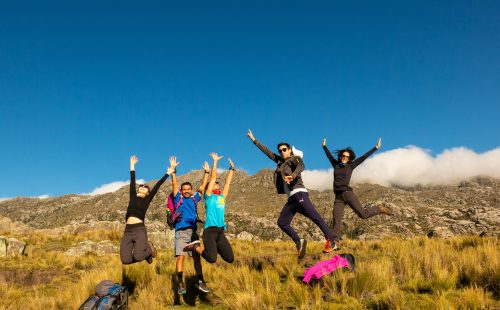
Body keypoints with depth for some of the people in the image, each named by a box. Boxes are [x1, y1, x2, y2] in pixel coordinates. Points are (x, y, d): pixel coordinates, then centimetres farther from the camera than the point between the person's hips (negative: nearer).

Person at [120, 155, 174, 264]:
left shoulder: (147, 200, 11)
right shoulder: (133, 197, 18)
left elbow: (157, 186, 10)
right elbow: (132, 181, 24)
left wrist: (168, 173, 11)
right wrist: (132, 165, 31)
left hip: (139, 230, -3)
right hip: (127, 231, 3)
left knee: (138, 257, -24)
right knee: (126, 260, -12)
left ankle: (148, 248, 12)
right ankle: (142, 250, 19)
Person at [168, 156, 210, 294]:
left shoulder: (194, 199, 17)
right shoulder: (178, 198, 10)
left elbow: (202, 186, 18)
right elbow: (174, 184, 3)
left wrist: (206, 172, 16)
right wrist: (173, 169, -4)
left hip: (193, 231, 3)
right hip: (181, 232, -3)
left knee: (196, 257, 3)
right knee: (180, 256, -9)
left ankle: (200, 281, 9)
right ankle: (180, 284, -5)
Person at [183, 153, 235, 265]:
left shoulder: (222, 197, 21)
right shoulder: (209, 196, 6)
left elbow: (227, 182, 27)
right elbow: (213, 178, 2)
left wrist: (232, 169, 29)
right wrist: (215, 161, 4)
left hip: (221, 231, 6)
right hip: (210, 230, -6)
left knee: (230, 258, 0)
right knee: (211, 259, -19)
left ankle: (215, 248, 26)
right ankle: (196, 247, 8)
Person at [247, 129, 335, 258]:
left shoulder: (294, 158, 6)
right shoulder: (280, 161, 25)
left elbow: (301, 166, -17)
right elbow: (267, 152, 33)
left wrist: (292, 175, -38)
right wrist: (254, 140, 38)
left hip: (299, 193, -8)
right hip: (291, 197, 8)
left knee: (315, 217, -17)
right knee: (281, 222, 0)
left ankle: (330, 240, -20)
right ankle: (299, 242, -7)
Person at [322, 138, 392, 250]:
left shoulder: (350, 166, 8)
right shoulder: (336, 164, 16)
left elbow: (363, 157, 7)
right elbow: (329, 155, 32)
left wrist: (376, 148, 7)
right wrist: (324, 146, 45)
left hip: (347, 193, -3)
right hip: (338, 197, 3)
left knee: (363, 214, -7)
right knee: (336, 220, -7)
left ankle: (380, 209, 19)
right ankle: (336, 243, -11)